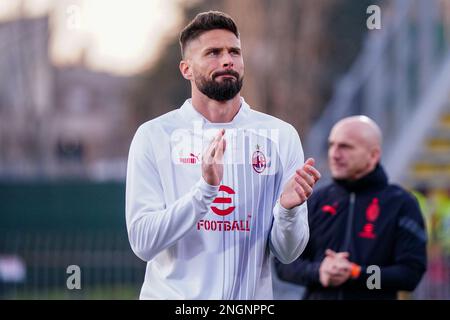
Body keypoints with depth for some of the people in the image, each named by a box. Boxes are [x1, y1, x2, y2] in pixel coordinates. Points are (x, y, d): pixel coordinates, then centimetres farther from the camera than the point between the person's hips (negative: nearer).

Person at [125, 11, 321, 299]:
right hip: (173, 294, -1)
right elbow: (143, 243, -14)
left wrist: (288, 208, -23)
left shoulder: (281, 137, -2)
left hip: (250, 298, 2)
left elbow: (287, 253, -4)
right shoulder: (154, 135, -6)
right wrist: (205, 189, -25)